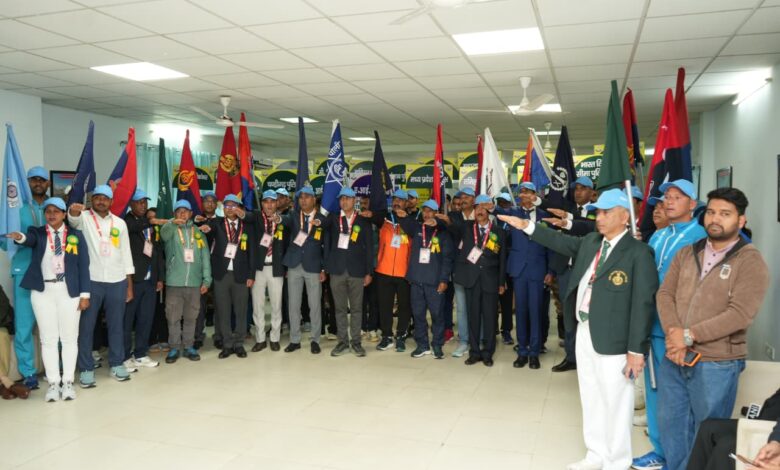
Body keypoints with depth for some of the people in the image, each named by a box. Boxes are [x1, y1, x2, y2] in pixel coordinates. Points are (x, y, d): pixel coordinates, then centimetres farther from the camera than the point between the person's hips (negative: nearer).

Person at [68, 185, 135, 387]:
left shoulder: (120, 223, 9)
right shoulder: (84, 218, 1)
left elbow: (126, 254, 11)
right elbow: (73, 219, -25)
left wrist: (129, 285, 8)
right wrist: (73, 210, -50)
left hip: (117, 281, 3)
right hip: (91, 280, -2)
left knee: (116, 324, 10)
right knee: (86, 325, 3)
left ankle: (117, 364, 22)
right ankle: (86, 369, 13)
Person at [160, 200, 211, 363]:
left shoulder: (198, 232, 10)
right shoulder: (171, 230, 5)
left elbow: (205, 257, 7)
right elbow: (164, 233, -21)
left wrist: (206, 280, 0)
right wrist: (173, 223, -42)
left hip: (194, 282, 2)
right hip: (174, 281, -1)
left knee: (191, 317, 9)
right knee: (173, 317, 3)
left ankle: (188, 346, 19)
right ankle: (174, 348, 13)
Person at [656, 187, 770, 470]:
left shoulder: (750, 261, -9)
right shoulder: (686, 253, 8)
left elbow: (740, 314, -18)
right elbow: (665, 294, 2)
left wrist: (689, 335, -19)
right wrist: (673, 334, -15)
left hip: (716, 364, -5)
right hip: (673, 358, 5)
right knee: (671, 424, 17)